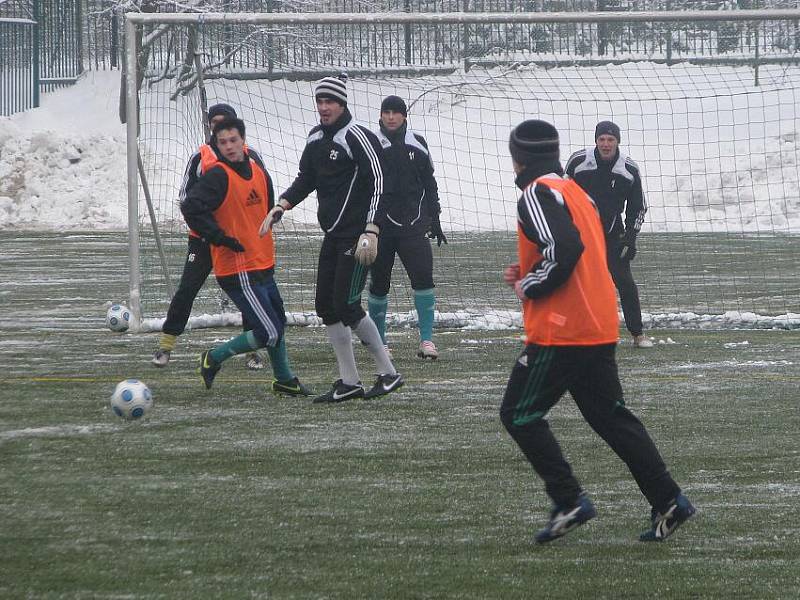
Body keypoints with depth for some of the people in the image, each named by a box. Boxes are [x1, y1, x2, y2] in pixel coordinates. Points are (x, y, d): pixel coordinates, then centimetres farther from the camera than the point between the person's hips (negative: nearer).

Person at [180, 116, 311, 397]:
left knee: (277, 320, 22)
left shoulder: (257, 169, 8)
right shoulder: (217, 176, -17)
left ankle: (285, 380, 40)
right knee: (269, 333, -12)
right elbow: (191, 208, -25)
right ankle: (214, 359, 5)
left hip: (262, 265, 9)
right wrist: (222, 238, -22)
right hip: (237, 269, -9)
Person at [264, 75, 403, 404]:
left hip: (357, 237, -9)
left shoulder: (359, 137, -14)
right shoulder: (316, 137, 12)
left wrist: (371, 232, -26)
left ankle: (388, 373, -1)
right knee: (326, 305, 6)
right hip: (332, 236, 9)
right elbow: (306, 179, 22)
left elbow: (378, 185, -18)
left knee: (346, 305, -12)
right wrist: (280, 207, 7)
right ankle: (349, 382, 13)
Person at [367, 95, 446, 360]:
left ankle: (426, 339, -9)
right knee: (379, 283, 4)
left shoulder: (417, 144, 9)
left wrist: (434, 219, 15)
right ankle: (378, 340, 18)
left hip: (412, 225, 2)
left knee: (423, 276, -11)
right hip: (380, 226, -2)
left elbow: (429, 183, 17)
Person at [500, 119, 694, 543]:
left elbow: (564, 250, -25)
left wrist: (528, 287, -11)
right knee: (609, 414, 13)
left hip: (560, 330, -9)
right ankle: (667, 501, 7)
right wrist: (529, 274, 16)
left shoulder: (537, 193, -11)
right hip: (601, 328, 9)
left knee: (520, 413, 0)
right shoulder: (576, 192, 19)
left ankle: (568, 500, -8)